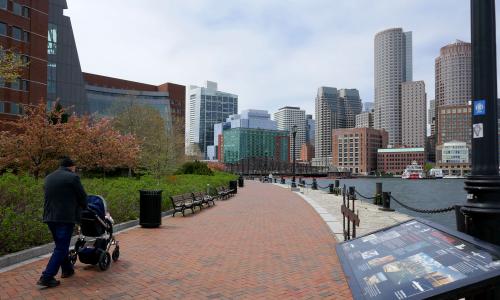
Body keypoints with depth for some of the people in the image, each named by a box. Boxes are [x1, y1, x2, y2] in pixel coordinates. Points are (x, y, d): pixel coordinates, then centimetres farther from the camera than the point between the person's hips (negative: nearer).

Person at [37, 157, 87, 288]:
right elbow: (83, 197, -3)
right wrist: (83, 207, 17)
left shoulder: (48, 178, 14)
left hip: (50, 216, 8)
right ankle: (46, 277, -6)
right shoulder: (73, 177, -8)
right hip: (66, 217, -8)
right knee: (61, 248, -3)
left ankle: (67, 269, 31)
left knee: (61, 245, 20)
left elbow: (48, 196, 21)